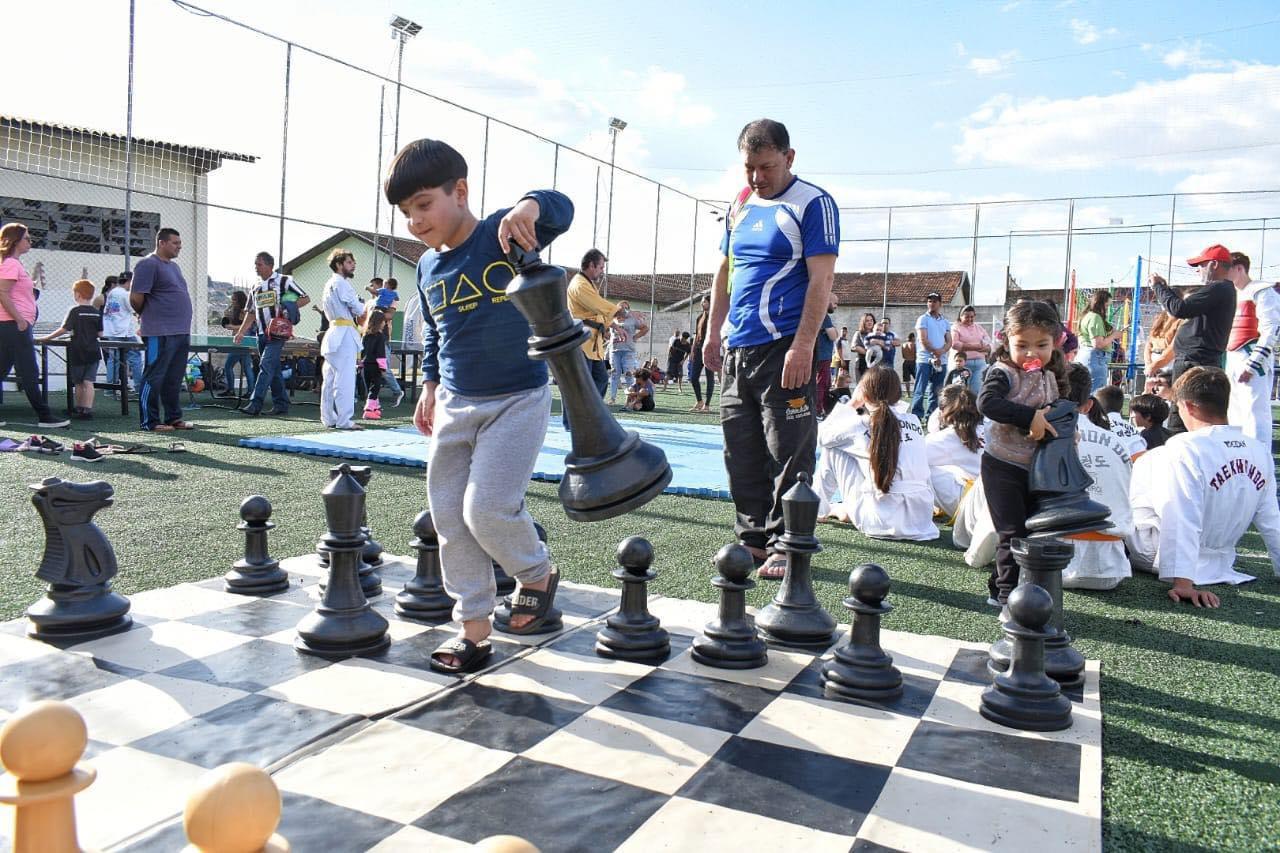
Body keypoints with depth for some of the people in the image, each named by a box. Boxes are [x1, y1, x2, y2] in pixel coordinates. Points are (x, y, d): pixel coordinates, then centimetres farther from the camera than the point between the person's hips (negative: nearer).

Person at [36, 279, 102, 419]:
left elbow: (63, 330, -12)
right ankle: (87, 409, -11)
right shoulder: (97, 312, 3)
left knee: (78, 383, 12)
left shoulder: (75, 311, -8)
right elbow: (100, 334, 5)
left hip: (78, 353, -2)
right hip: (93, 353, 2)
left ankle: (79, 408, 23)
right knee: (88, 382, -2)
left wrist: (46, 338, -4)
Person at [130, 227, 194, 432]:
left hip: (181, 332, 9)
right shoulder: (148, 264, -8)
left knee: (174, 379, 13)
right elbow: (136, 298, -13)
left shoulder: (174, 266, 20)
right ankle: (150, 421, 1)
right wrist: (146, 315, 3)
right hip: (160, 333, -9)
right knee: (154, 378, -3)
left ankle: (173, 417, 21)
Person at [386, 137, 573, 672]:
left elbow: (561, 210, -27)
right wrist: (430, 385, 14)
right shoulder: (428, 266, 7)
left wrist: (529, 205, -47)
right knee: (450, 517, 6)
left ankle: (538, 574, 18)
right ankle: (473, 631, 18)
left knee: (488, 508, -15)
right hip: (455, 405, 7)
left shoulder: (503, 236, -11)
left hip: (517, 401, -7)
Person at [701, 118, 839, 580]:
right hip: (737, 349, 7)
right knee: (742, 451, 10)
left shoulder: (812, 203, -4)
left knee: (787, 452, -3)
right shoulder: (740, 205, 16)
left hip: (784, 348, -7)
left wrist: (803, 345, -19)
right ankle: (753, 538, 21)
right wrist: (714, 332, 16)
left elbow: (821, 279, -12)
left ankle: (785, 546, 7)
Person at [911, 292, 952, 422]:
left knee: (936, 391, 7)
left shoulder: (945, 322, 15)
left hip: (941, 361, 5)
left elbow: (949, 341, 8)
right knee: (920, 391, -7)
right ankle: (916, 416, -6)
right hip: (925, 359, -5)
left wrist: (941, 352, -10)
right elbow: (923, 340, -9)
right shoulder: (923, 319, 1)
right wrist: (935, 352, -11)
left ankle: (931, 416, 13)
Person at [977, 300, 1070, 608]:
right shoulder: (1003, 373, -15)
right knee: (1013, 533, -8)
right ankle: (1010, 596, 2)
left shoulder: (1051, 377, 7)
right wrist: (1030, 416, -35)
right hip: (1002, 466, -7)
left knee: (1032, 532, 14)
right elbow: (986, 402, -33)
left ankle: (999, 589, 26)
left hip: (1034, 468, 7)